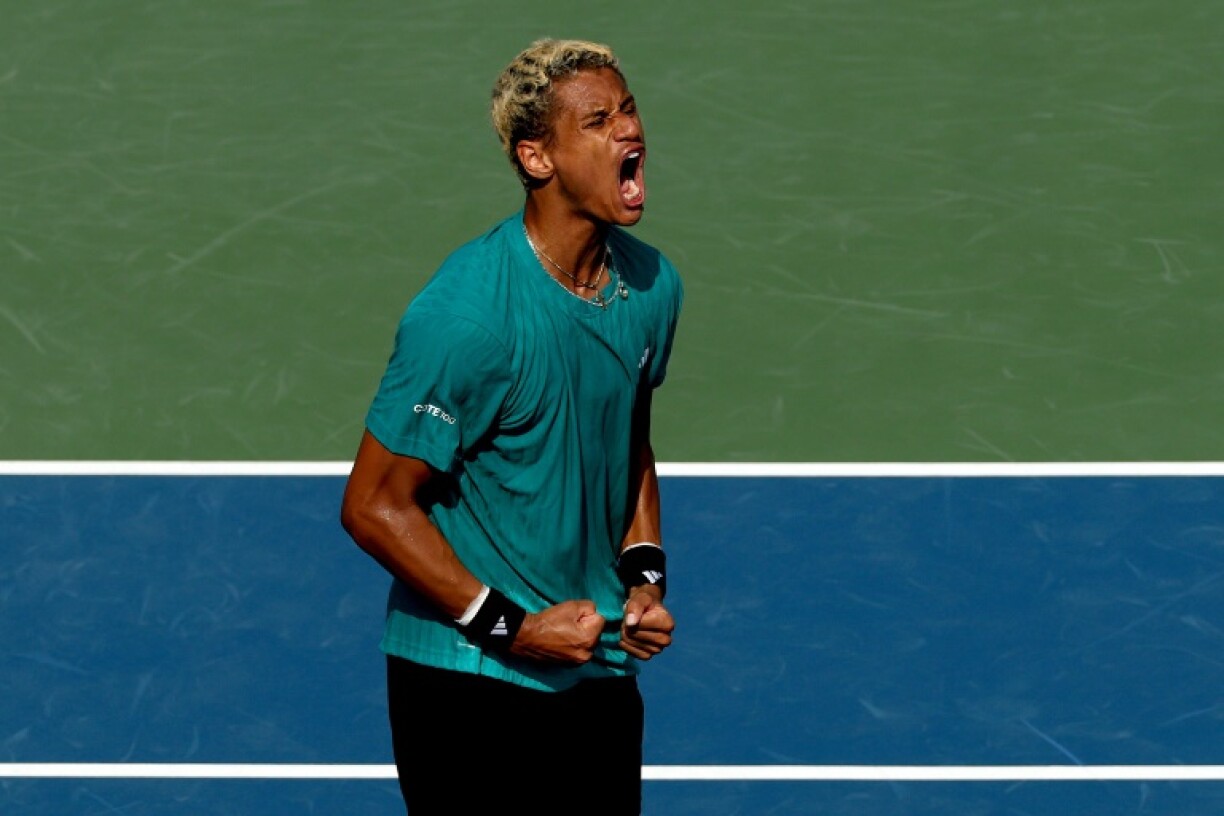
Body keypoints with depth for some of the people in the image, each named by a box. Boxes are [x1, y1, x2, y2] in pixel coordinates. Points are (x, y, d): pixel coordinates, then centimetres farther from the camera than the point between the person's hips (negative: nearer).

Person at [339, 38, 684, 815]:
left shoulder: (653, 284, 2)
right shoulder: (465, 313, -21)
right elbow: (375, 505, -17)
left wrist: (645, 572, 5)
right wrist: (509, 627, -17)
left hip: (602, 668, 7)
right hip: (471, 684, -7)